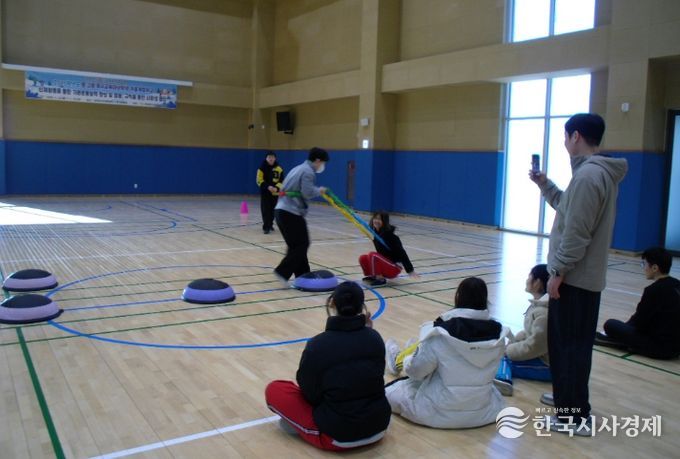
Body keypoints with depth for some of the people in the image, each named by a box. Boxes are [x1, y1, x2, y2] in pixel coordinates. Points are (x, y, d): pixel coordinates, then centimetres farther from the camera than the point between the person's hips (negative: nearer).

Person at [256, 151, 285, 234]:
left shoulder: (279, 169, -2)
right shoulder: (262, 168, -7)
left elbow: (282, 181, 1)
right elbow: (259, 180, -8)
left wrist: (277, 188, -16)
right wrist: (268, 186, -21)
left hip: (275, 192, 3)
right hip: (265, 192, -2)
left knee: (272, 210, 12)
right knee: (265, 210, -9)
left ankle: (270, 225, 28)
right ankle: (266, 227, -8)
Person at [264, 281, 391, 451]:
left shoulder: (318, 344, -17)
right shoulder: (375, 338, -5)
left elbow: (310, 393, -7)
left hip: (338, 436, -5)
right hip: (379, 426, 5)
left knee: (274, 390, 7)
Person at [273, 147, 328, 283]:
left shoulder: (299, 168, 21)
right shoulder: (308, 171, -10)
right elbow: (307, 193, -17)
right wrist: (319, 190, 0)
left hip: (282, 210, 10)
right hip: (291, 213, -10)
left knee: (296, 245, 14)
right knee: (301, 245, -3)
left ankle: (302, 276, 19)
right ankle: (282, 272, -8)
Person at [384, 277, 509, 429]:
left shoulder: (441, 333, -23)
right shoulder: (498, 333, -12)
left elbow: (415, 370, -11)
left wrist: (406, 361, 13)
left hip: (441, 412, -4)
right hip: (483, 412, 5)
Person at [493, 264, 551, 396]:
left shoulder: (544, 312, -25)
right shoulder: (540, 304, 7)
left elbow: (534, 347, -25)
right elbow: (530, 333, 16)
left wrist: (507, 350, -14)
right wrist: (511, 342, 3)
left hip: (548, 365, -10)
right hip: (541, 355, 10)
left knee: (501, 358, -11)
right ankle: (503, 378, -16)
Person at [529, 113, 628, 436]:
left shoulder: (587, 174, -20)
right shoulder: (600, 172, 13)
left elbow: (576, 233, -23)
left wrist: (558, 271, -17)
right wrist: (543, 184, 23)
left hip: (575, 278, -10)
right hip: (584, 275, 10)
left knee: (571, 344, -3)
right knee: (564, 340, 20)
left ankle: (577, 416, 5)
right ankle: (567, 396, 33)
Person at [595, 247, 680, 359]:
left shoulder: (654, 290, -18)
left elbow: (639, 322, -9)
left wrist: (627, 324, 11)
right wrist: (629, 324, 19)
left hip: (662, 347, -9)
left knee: (610, 324, -9)